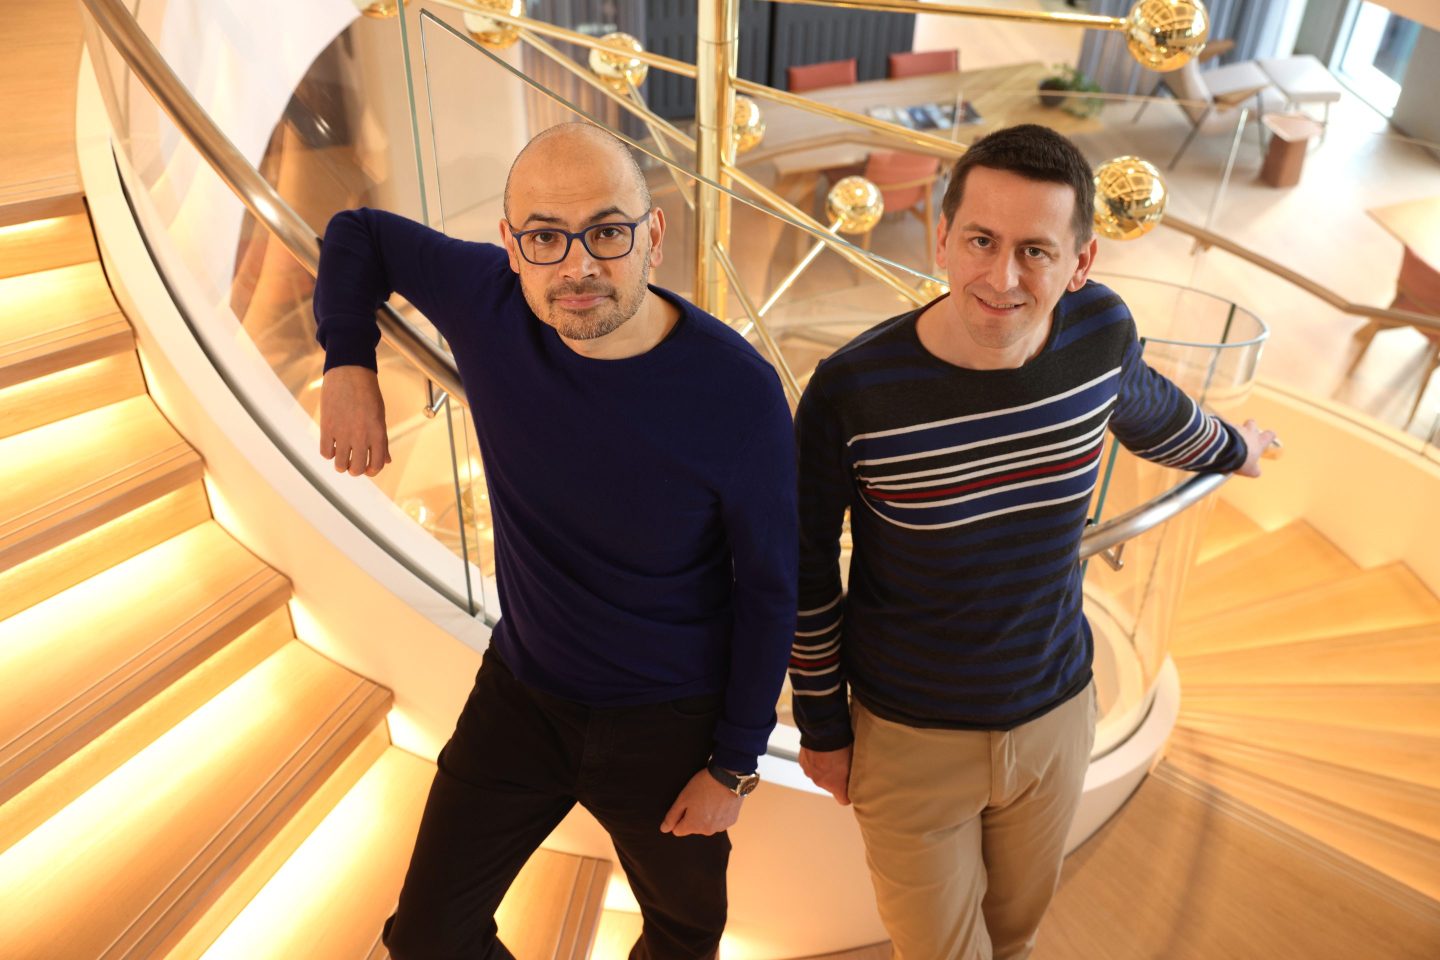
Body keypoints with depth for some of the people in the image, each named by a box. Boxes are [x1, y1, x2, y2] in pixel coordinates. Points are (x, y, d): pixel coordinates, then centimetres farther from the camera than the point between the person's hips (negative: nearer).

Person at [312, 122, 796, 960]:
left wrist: (734, 767, -8)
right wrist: (349, 364, -14)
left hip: (667, 725, -2)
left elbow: (767, 592, -16)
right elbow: (359, 235, 2)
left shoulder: (739, 393, -28)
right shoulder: (491, 301, -18)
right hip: (520, 696, 3)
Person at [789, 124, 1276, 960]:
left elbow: (1145, 407, 10)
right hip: (908, 735, -3)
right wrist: (822, 724, -2)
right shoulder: (852, 390, -27)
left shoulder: (1099, 329, -15)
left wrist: (1230, 447, 30)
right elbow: (808, 566, -12)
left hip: (1058, 713, 4)